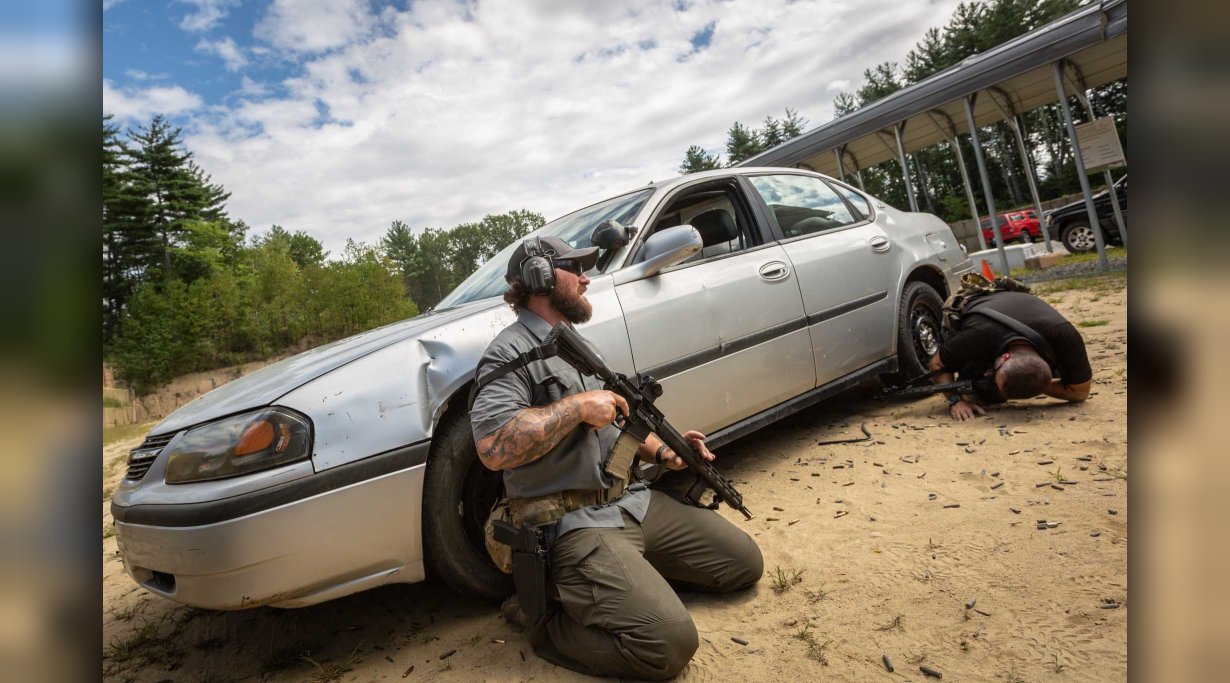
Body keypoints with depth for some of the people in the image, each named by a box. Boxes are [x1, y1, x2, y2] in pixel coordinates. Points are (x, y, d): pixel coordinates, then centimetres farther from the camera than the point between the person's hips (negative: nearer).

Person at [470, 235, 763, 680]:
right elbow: (494, 448, -27)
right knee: (670, 643, -22)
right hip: (572, 524, -9)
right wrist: (577, 405, -21)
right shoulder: (511, 353, -11)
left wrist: (661, 451, 6)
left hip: (635, 500, 9)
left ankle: (634, 573, 16)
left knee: (745, 563, 9)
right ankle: (544, 618, -1)